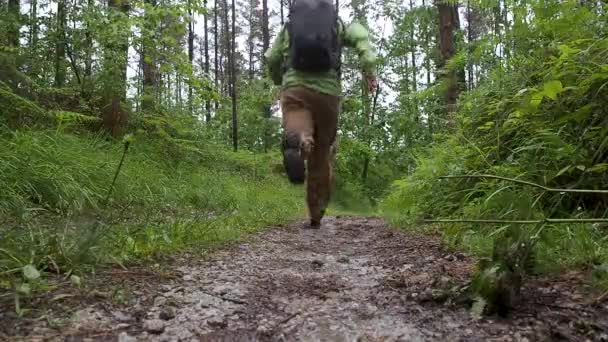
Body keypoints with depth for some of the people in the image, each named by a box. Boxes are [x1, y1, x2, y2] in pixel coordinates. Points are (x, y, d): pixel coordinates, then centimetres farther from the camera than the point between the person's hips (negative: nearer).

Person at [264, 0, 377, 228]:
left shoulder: (290, 23, 22)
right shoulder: (337, 23, 20)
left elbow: (271, 59, 18)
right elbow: (360, 36, -1)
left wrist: (280, 82, 37)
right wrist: (368, 68, -12)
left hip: (295, 88, 0)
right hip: (327, 90, 1)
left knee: (300, 137, -22)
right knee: (322, 154, 12)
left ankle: (295, 145, -61)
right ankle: (316, 216, 18)